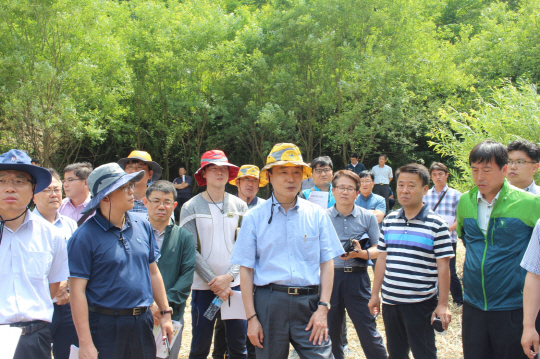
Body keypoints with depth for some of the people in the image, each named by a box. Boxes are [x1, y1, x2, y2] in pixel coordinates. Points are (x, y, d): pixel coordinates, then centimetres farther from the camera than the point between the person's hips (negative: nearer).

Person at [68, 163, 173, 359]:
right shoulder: (85, 236, -12)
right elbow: (77, 291, -13)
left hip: (142, 322, 5)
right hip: (105, 326, -5)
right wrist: (85, 343, -16)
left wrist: (165, 313, 11)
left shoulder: (143, 226, 6)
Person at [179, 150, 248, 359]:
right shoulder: (191, 208, -2)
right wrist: (214, 283, -12)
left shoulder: (239, 206, 6)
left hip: (235, 284, 2)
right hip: (203, 286, -2)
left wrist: (229, 276, -12)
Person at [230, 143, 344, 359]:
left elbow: (327, 263, 4)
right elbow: (246, 269, 1)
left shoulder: (317, 215, 5)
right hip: (269, 302, 0)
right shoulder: (254, 218, 3)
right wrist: (251, 317, -3)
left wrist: (323, 308, -5)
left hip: (309, 302, 0)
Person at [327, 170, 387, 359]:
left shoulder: (368, 217, 6)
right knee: (331, 330, 11)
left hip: (357, 277, -1)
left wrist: (361, 253, -15)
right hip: (329, 276, 1)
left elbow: (377, 249, 3)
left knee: (367, 329, -2)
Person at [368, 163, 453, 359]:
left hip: (421, 303, -5)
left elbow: (443, 266, -8)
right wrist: (375, 294, 12)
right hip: (390, 301, 5)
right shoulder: (389, 221, 7)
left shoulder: (436, 224, -8)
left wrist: (443, 304, -10)